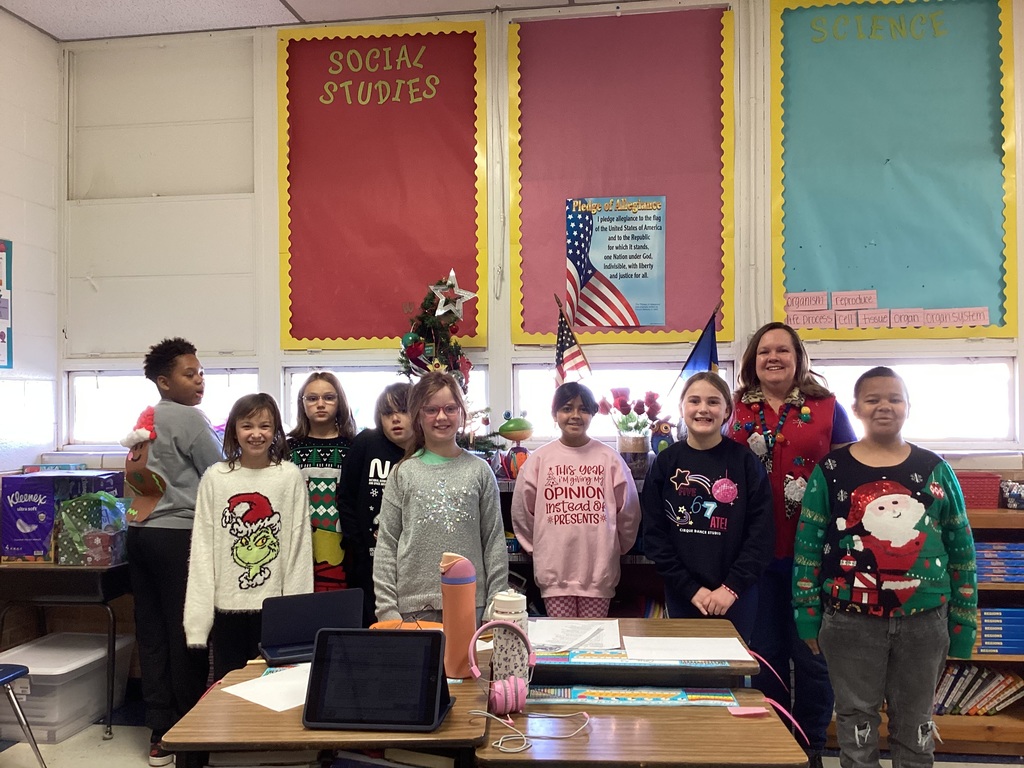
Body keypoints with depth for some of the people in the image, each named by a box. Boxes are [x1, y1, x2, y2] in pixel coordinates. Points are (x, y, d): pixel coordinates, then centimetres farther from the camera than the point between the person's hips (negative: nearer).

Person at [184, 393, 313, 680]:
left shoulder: (290, 476, -2)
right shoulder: (215, 477, 1)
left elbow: (299, 545, -2)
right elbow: (201, 548, 1)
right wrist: (198, 615, -4)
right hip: (227, 605, 1)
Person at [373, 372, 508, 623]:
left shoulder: (479, 471, 4)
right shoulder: (403, 474, 4)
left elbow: (494, 541, 4)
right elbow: (386, 544, 3)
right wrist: (387, 608, -3)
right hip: (413, 606, 0)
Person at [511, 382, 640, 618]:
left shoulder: (609, 459, 0)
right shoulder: (539, 459, 0)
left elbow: (628, 512, 7)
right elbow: (522, 511, 7)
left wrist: (617, 548, 14)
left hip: (598, 571, 0)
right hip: (554, 571, 0)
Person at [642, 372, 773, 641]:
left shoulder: (745, 462, -2)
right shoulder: (665, 462, -1)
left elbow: (761, 531, -4)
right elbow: (654, 533, -2)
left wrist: (732, 587, -13)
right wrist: (691, 588, -8)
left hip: (736, 597, -1)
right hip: (682, 596, 1)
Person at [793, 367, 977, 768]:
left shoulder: (935, 470, 3)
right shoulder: (830, 471, -3)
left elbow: (961, 548, 7)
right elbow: (808, 546, -2)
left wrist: (963, 620, 5)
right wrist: (808, 615, -5)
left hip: (924, 620, 2)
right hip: (851, 621, -1)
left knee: (915, 721, 15)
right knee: (856, 718, 12)